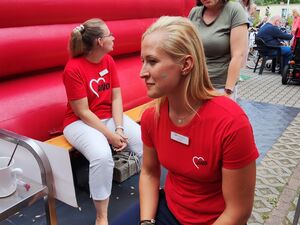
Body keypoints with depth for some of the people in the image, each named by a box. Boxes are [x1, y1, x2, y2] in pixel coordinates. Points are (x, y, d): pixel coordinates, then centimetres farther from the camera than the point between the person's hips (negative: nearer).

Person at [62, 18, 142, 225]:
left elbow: (116, 97, -1)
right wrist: (110, 135, -21)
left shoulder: (109, 60, 1)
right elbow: (83, 112, -18)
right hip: (81, 122, -5)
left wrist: (120, 128, -15)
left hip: (110, 116, 6)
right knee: (102, 156, -35)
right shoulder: (73, 69, -18)